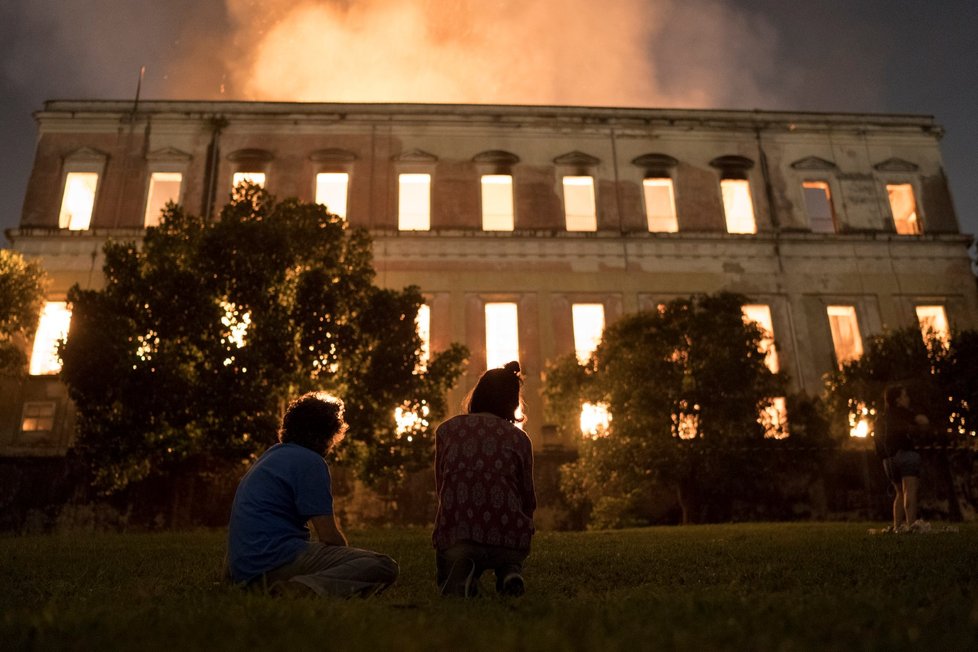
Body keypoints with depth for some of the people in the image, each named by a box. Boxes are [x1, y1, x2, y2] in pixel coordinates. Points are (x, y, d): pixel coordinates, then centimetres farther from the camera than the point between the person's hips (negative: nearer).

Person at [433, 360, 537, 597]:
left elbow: (441, 488, 10)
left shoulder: (446, 430, 9)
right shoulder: (519, 438, 6)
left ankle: (459, 571, -6)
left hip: (454, 534, -1)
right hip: (508, 536, 1)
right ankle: (510, 572, 2)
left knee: (449, 585, 31)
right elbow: (529, 500, 11)